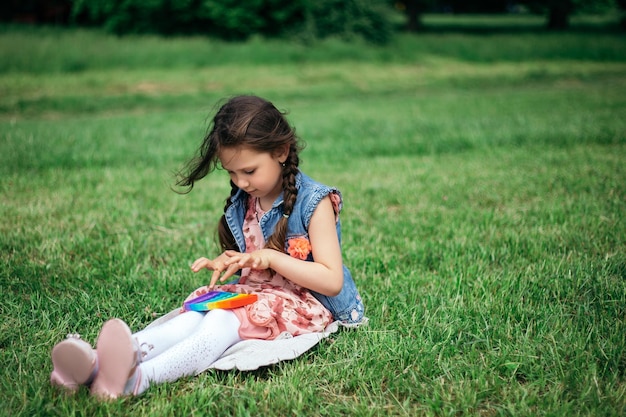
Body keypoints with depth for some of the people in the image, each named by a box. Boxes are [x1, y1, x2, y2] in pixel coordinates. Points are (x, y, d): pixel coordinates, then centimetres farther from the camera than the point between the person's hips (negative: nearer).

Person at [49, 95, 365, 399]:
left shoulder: (313, 202, -11)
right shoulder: (244, 201, 9)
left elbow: (332, 281, -16)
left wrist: (270, 257, -21)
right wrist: (228, 264, 0)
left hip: (303, 304, -6)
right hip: (251, 294, 6)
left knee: (222, 321, -33)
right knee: (193, 316, -24)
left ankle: (138, 378, -59)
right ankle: (100, 361, -49)